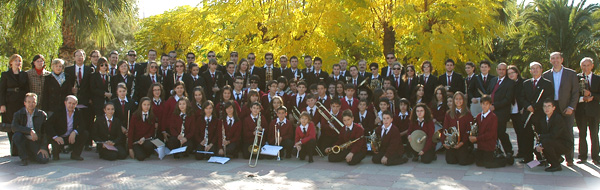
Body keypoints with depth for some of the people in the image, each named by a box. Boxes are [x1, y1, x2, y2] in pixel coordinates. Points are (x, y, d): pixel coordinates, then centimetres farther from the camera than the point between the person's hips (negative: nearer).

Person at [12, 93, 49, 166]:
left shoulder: (42, 115, 0)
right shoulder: (18, 114, -1)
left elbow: (45, 132, 0)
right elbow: (14, 127, -19)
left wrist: (43, 147, -9)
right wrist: (30, 130, -30)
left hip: (36, 142, 0)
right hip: (24, 140, 0)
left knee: (44, 160, -21)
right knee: (16, 135, -33)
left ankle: (31, 154, 17)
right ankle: (24, 158, -12)